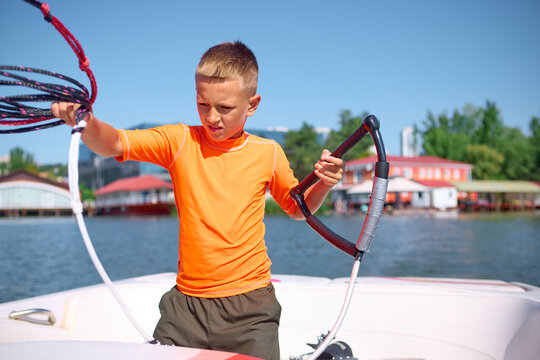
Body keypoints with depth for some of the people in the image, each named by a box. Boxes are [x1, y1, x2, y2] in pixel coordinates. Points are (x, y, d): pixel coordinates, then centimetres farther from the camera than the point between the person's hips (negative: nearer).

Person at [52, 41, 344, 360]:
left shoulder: (268, 153, 1)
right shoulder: (179, 141, -1)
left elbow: (297, 208, 14)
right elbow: (114, 143, -11)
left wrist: (324, 184, -5)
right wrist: (86, 123, -31)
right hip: (187, 303, 1)